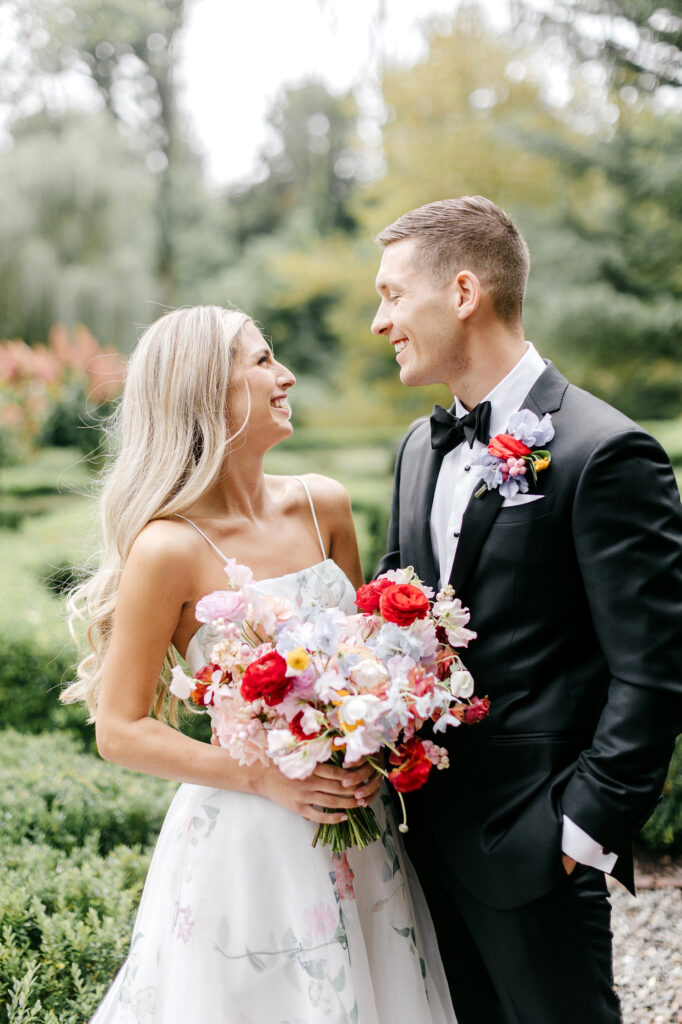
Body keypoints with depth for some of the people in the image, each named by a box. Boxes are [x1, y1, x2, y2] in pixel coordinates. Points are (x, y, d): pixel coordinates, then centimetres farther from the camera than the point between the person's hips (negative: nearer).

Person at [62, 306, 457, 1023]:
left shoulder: (323, 505, 0)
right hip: (244, 837, -5)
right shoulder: (170, 547, -17)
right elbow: (120, 731, -12)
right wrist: (265, 779, -17)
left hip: (352, 824, 6)